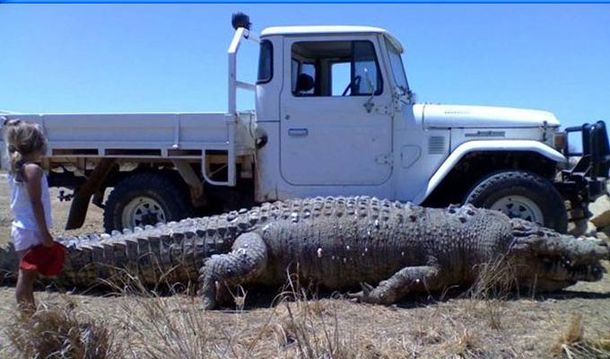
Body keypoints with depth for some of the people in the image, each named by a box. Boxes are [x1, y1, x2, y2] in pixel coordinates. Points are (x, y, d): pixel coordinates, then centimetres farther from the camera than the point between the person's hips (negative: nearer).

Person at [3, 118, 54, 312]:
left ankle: (29, 314, 28)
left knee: (26, 275, 17)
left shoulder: (16, 168, 10)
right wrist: (45, 233, -17)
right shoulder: (33, 170, -17)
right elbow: (36, 203, -19)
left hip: (21, 228, 9)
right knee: (27, 276, -2)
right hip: (30, 230, -9)